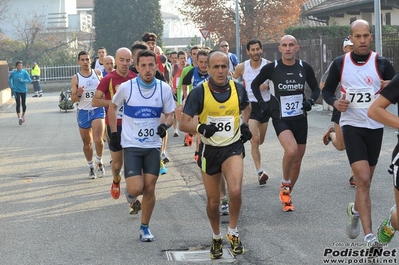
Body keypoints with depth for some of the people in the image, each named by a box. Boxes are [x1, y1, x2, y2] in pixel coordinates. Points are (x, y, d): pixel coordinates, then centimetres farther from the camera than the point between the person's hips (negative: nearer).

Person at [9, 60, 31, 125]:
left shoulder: (24, 72, -7)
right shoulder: (13, 73, -2)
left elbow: (29, 80, -9)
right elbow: (10, 79, 17)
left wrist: (22, 80, -21)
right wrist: (11, 86, 5)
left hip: (23, 90, 0)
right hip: (16, 90, 0)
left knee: (23, 104, 11)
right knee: (18, 104, -10)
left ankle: (23, 115, 35)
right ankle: (19, 118, -14)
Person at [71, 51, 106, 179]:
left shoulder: (98, 73, 3)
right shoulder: (76, 78, 1)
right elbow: (73, 99, 0)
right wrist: (78, 94, -21)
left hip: (98, 110, -1)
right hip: (83, 112, 1)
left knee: (98, 140, -18)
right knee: (87, 143, 10)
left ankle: (99, 163, 5)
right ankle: (91, 167, 29)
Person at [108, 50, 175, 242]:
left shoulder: (164, 89, -4)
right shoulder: (126, 87, -9)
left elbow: (170, 114, 7)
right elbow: (113, 107, 9)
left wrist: (165, 125, -16)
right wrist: (114, 133, 5)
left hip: (153, 146, 2)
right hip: (131, 145, -2)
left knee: (149, 188, 2)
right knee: (136, 188, -13)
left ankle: (145, 227, 20)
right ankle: (130, 192, 25)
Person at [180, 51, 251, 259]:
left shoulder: (238, 89, -5)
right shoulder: (199, 92, -13)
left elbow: (246, 107, 19)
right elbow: (183, 124, -14)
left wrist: (245, 125, 2)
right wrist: (200, 127, -33)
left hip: (232, 148, 0)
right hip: (209, 150, 0)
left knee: (235, 191, -22)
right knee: (213, 201, 8)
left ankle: (233, 233, 2)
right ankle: (216, 238, 34)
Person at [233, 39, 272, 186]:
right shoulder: (242, 67, -5)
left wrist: (267, 86, -19)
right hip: (250, 105, -2)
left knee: (260, 141, 17)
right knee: (255, 139, -17)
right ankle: (260, 172, -19)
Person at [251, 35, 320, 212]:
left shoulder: (305, 68, -2)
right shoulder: (271, 68, -7)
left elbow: (316, 89, 12)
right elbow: (255, 85, 9)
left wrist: (311, 101, -8)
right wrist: (262, 103, -1)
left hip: (300, 119, 3)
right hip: (281, 119, -3)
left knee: (297, 161, 9)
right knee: (291, 150, -29)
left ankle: (286, 194, 30)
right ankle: (285, 184, -3)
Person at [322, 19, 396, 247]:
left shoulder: (382, 64, -4)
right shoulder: (340, 63, -1)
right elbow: (327, 90, 11)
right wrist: (335, 102, -10)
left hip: (375, 127, 2)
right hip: (351, 125, -2)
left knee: (364, 180, 14)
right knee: (363, 179, -16)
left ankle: (355, 210, 46)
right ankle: (369, 236, -16)